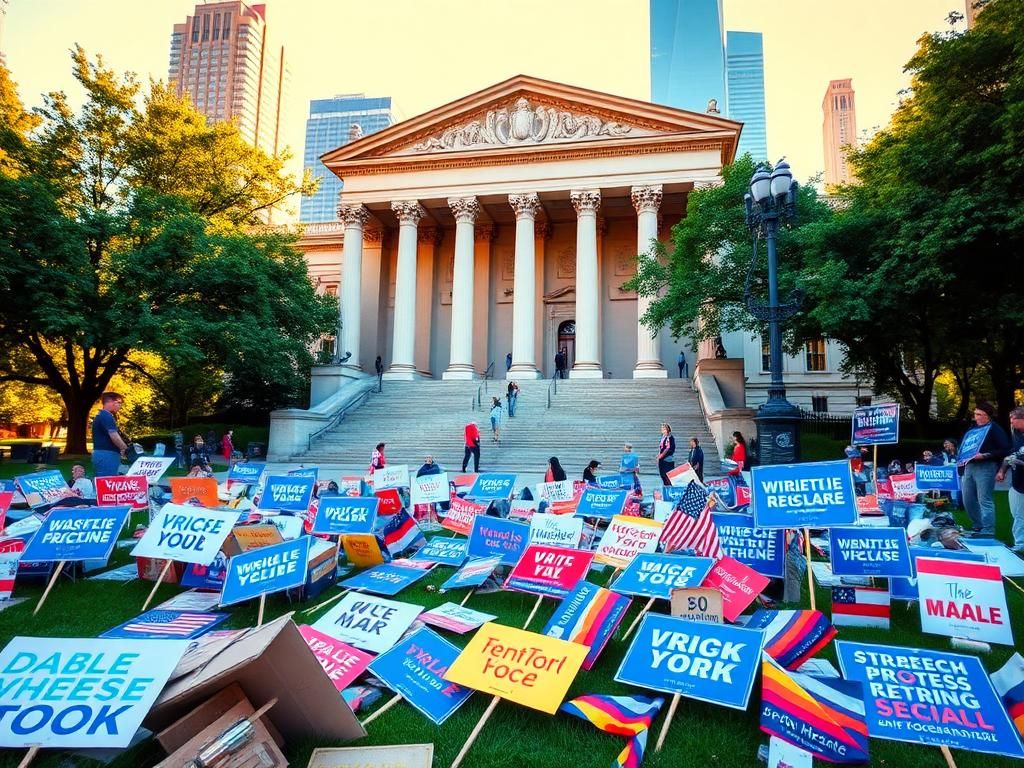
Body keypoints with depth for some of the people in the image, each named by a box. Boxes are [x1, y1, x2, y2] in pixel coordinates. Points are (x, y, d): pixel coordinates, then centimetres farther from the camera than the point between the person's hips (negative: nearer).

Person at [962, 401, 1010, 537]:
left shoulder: (995, 429, -3)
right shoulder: (972, 428, 18)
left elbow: (1004, 450, -12)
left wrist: (985, 455, -21)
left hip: (985, 467, -8)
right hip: (969, 466, 8)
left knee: (984, 500, -7)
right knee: (968, 500, 11)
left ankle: (987, 531, -1)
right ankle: (977, 526, 25)